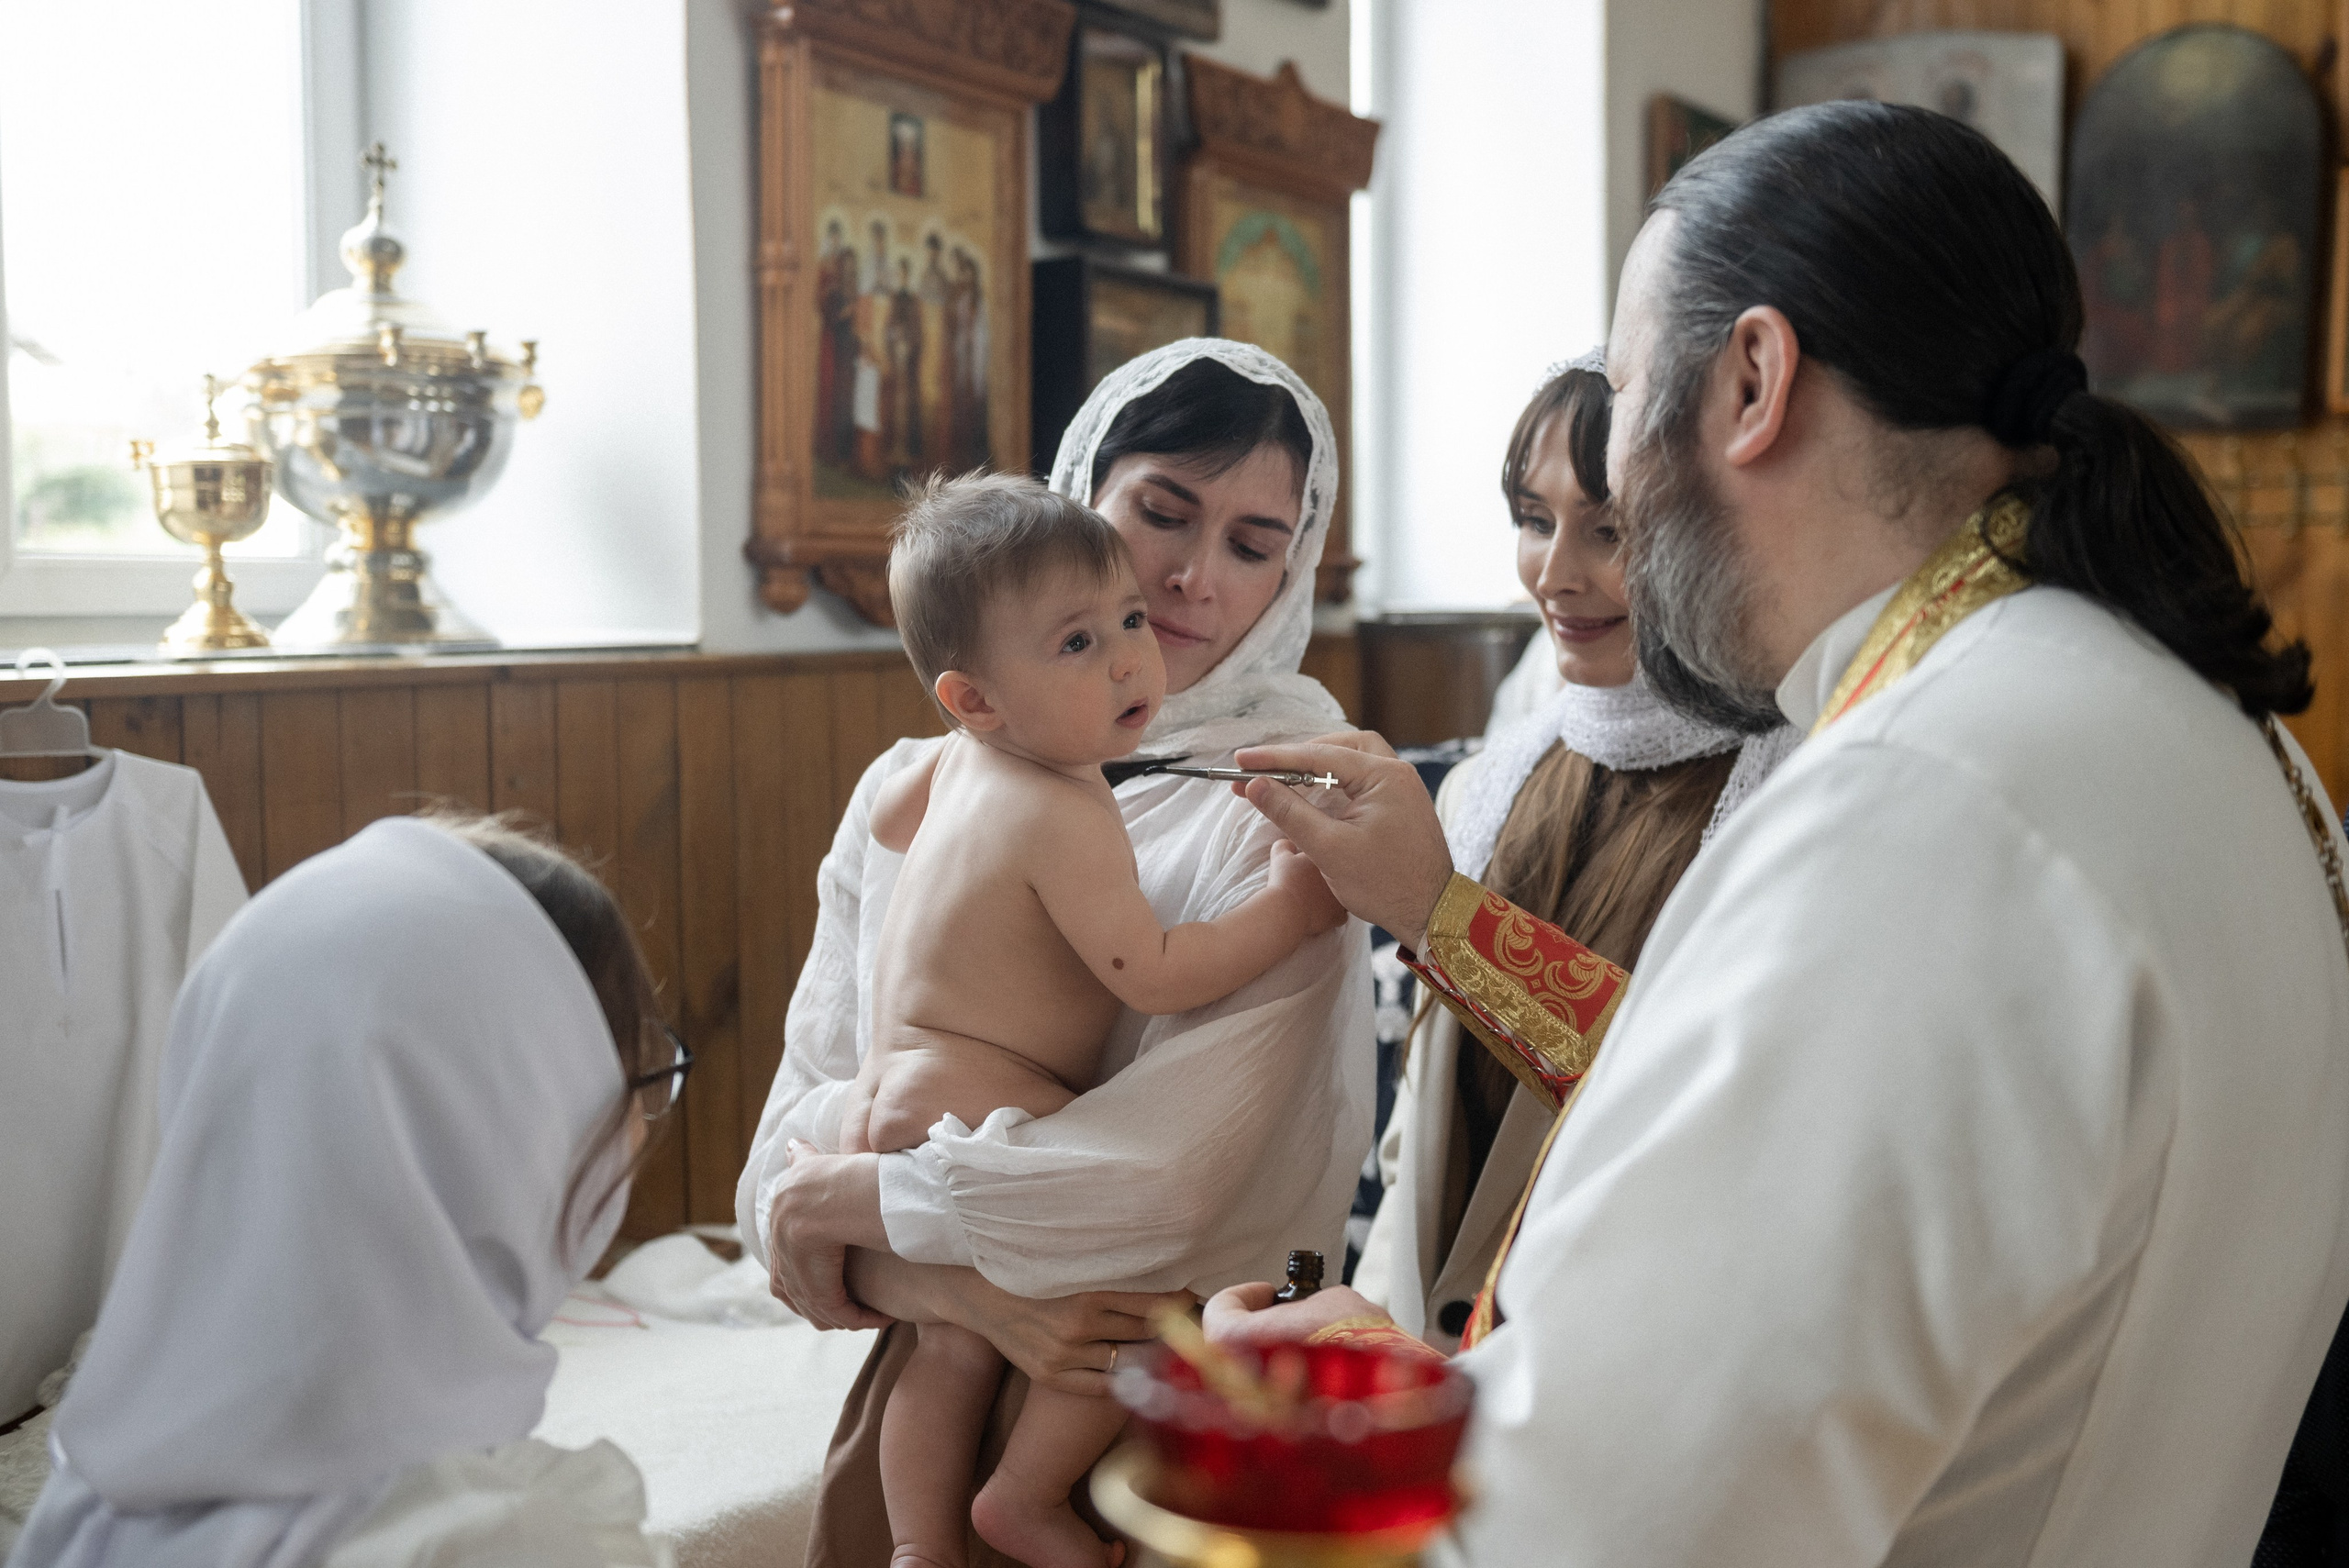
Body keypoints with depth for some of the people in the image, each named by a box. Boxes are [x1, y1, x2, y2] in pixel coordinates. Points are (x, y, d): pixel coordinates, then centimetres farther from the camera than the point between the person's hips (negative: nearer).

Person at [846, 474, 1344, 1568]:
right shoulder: (1065, 819, -24)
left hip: (894, 1098, 11)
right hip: (972, 1104, -11)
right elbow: (1153, 976, -23)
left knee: (954, 1346, 20)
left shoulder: (961, 761, 6)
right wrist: (1286, 906, -15)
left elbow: (889, 818, 26)